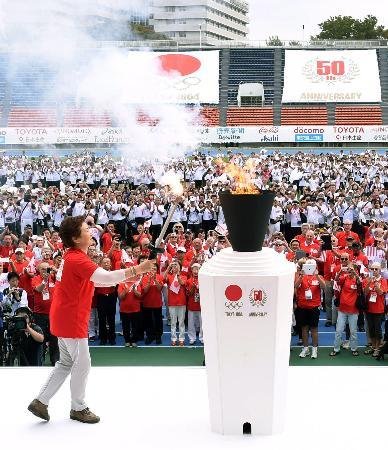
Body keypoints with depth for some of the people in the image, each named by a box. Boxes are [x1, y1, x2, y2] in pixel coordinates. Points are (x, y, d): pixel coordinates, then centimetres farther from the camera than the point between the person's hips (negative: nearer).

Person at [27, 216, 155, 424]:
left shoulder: (73, 256, 10)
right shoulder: (77, 259, -21)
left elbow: (96, 280, 16)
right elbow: (105, 277, -33)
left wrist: (125, 276, 7)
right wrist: (135, 270, -32)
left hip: (64, 318, 10)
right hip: (71, 320, -10)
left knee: (66, 363, 18)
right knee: (82, 364, 2)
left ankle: (40, 401, 19)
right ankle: (78, 408, 15)